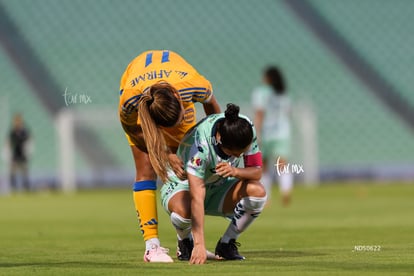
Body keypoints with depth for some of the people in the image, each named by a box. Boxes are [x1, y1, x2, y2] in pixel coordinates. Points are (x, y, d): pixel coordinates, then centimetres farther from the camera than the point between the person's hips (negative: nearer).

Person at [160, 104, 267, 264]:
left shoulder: (246, 128, -21)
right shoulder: (199, 144, -37)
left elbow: (257, 171, -14)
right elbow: (197, 198, -41)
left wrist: (235, 171, -39)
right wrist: (199, 245, -46)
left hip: (219, 187, 5)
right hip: (182, 186, -5)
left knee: (257, 191, -26)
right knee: (184, 210, -41)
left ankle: (226, 244, -5)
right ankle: (185, 243, -3)